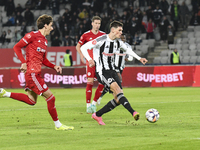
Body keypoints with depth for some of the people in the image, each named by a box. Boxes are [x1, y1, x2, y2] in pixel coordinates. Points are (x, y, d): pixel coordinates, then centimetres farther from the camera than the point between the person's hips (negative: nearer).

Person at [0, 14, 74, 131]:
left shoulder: (44, 40, 17)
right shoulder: (33, 35, -9)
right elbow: (17, 47, -8)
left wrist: (54, 66, 6)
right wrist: (24, 62, -16)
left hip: (36, 73, 10)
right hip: (32, 72, -10)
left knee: (31, 100, 13)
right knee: (50, 97, -6)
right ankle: (58, 125, 2)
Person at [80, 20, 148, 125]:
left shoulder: (118, 42, 7)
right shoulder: (101, 40, -13)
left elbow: (127, 50, 28)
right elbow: (83, 48, -12)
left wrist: (139, 58, 21)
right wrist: (89, 59, -28)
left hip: (112, 71, 8)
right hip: (102, 72, -8)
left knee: (118, 99, -2)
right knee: (116, 88, -29)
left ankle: (97, 115, 13)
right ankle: (133, 112, -39)